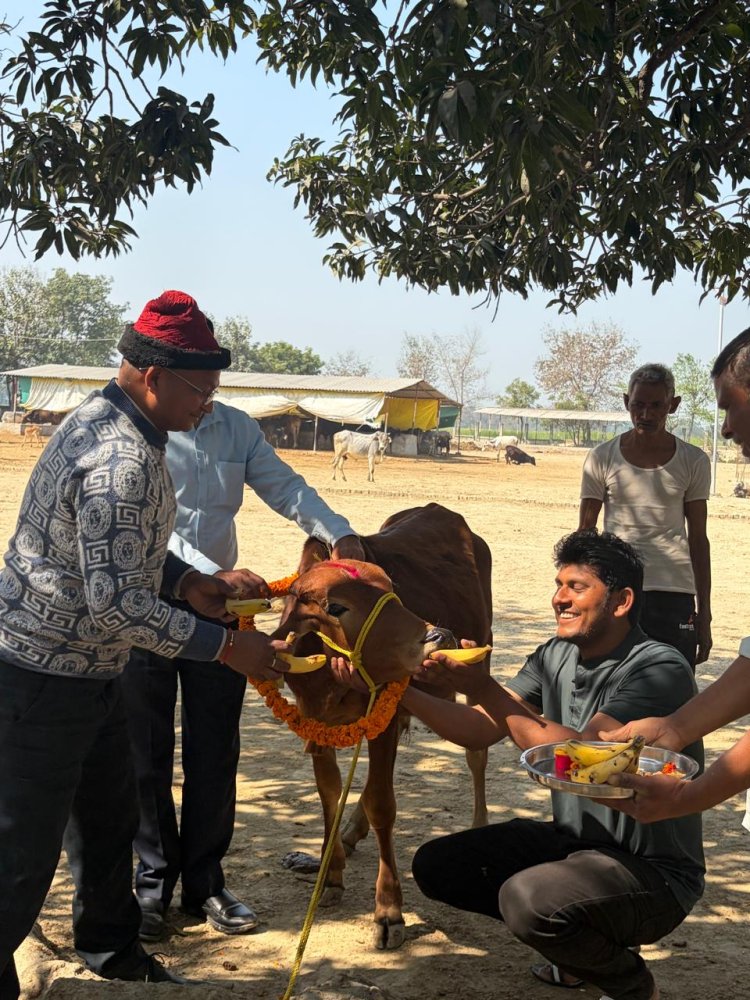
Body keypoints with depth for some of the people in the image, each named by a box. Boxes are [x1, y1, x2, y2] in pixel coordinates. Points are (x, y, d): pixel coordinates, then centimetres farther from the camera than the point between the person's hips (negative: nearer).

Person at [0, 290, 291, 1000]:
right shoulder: (122, 461, -28)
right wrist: (226, 647, -23)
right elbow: (115, 601, -29)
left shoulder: (103, 418, 6)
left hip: (88, 670, 11)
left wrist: (186, 581, 7)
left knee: (110, 815, 24)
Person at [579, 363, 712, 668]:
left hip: (673, 595, 1)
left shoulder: (693, 462, 4)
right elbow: (585, 533, 6)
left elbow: (698, 539, 8)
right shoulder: (602, 458, 1)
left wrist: (704, 613, 6)